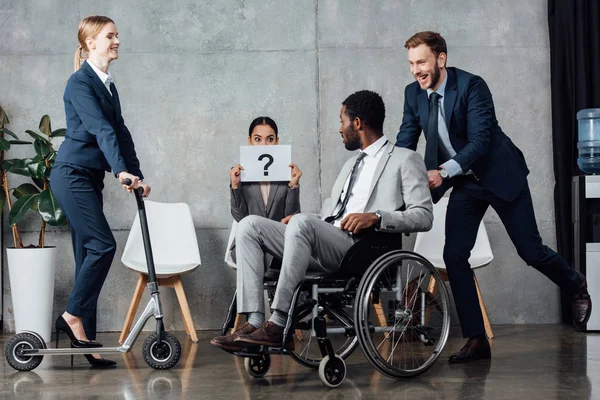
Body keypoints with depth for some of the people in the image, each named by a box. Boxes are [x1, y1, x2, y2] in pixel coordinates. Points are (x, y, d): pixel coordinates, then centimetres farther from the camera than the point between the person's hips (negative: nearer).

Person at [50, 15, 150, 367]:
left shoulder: (108, 85, 15)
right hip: (72, 174, -9)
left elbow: (121, 132, 13)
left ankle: (86, 341, 9)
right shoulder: (81, 82, -12)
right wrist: (121, 170, -35)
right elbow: (100, 129, -25)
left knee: (89, 254, 7)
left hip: (90, 178, 9)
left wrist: (137, 175, 6)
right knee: (102, 245, -15)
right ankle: (73, 316, -3)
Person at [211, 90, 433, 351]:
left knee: (302, 223, -35)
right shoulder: (351, 164, 31)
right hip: (320, 245, 8)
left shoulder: (405, 160, 6)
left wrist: (376, 217, -20)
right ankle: (254, 322, -21)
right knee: (250, 225, -7)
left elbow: (424, 216, -6)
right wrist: (301, 220, 10)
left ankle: (278, 325, -31)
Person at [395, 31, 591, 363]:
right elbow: (405, 141, 1)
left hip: (500, 175, -5)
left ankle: (576, 287, 35)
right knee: (454, 255, -7)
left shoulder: (472, 86, -23)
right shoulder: (413, 93, -4)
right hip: (463, 183, 5)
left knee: (531, 251, 2)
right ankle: (476, 340, 0)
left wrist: (443, 172, -41)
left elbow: (480, 141, -29)